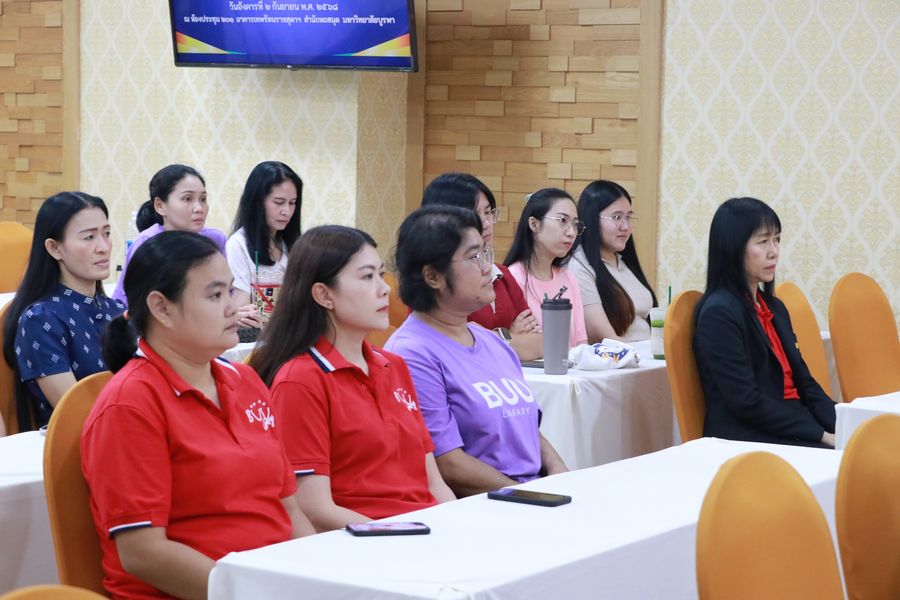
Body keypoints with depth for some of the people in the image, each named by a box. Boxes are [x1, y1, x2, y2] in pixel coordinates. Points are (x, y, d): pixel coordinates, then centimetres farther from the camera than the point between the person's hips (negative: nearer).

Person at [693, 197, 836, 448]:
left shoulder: (774, 308, 17)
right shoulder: (719, 313, -10)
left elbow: (804, 383, 15)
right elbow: (747, 402, -15)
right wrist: (822, 435, -16)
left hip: (793, 428, 8)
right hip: (747, 441, -8)